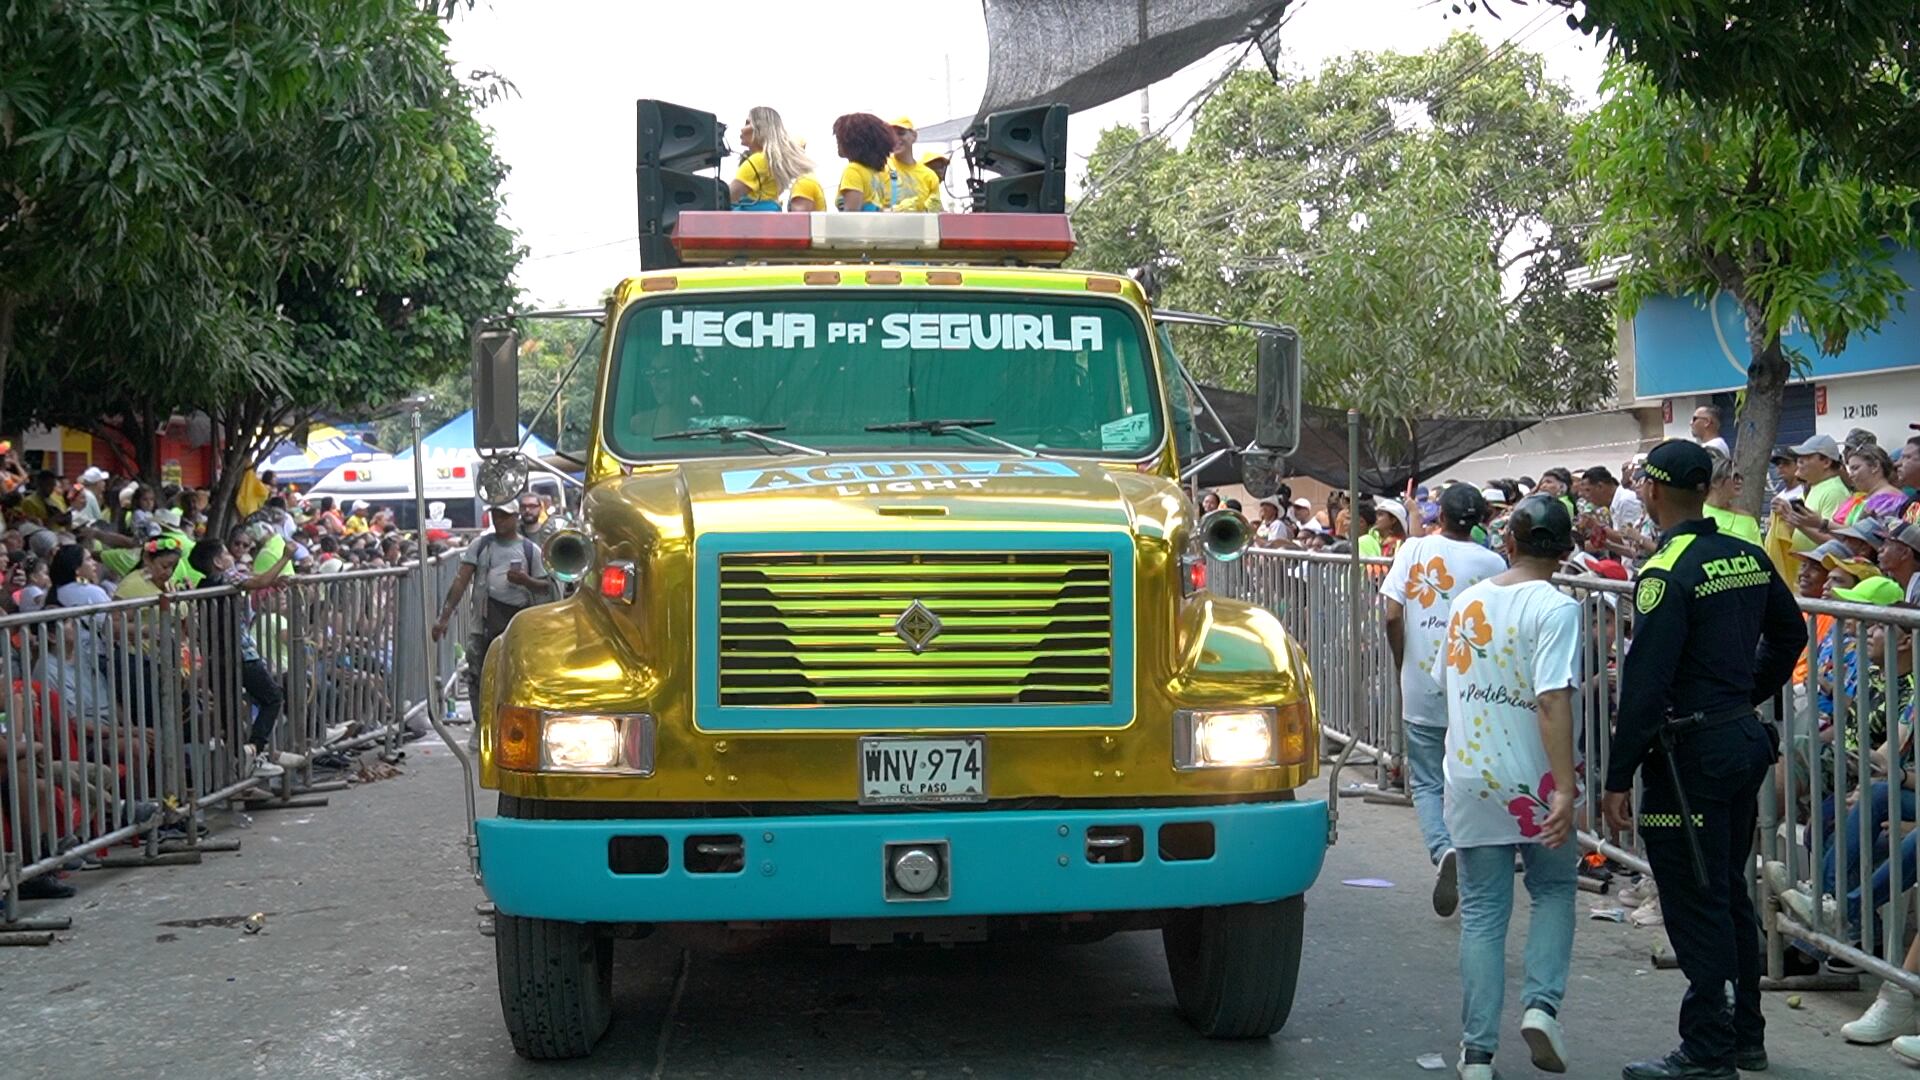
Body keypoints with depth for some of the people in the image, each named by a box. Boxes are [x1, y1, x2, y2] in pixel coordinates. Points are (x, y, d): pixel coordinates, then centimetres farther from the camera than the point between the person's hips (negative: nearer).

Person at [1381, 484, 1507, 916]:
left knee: (1426, 784, 7)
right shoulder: (1492, 563, -3)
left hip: (1422, 690, 0)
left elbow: (1392, 615, -6)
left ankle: (1443, 850, -18)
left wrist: (1402, 667, 8)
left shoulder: (1414, 549, -3)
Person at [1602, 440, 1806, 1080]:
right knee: (1730, 893, 18)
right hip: (1744, 740, 8)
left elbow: (1645, 684, -20)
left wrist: (1619, 778, -17)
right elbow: (1789, 633, 20)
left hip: (1690, 755, -8)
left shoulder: (1667, 572, -18)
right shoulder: (1749, 558, 6)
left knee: (1695, 904, -2)